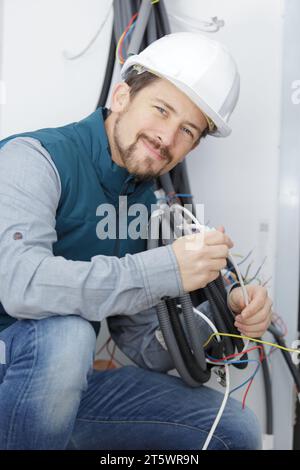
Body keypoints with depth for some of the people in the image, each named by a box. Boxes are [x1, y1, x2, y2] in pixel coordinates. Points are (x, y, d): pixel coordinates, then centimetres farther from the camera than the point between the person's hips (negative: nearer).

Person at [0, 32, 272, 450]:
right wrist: (164, 271, -32)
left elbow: (142, 341, 3)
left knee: (236, 430, 2)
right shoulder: (36, 157, -15)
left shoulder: (148, 205, 4)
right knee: (65, 333, -38)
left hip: (66, 381, 6)